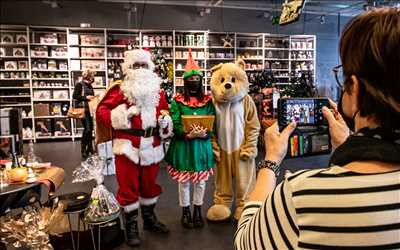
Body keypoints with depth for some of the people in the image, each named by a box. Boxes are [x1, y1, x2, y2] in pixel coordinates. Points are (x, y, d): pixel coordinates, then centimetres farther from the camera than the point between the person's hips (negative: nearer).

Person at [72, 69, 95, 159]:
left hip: (89, 109, 7)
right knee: (87, 128, -13)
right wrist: (86, 97, -15)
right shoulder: (79, 84, -4)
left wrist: (93, 98, 8)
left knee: (90, 128, 8)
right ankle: (83, 150, -3)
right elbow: (75, 96, -11)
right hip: (82, 109, -7)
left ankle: (90, 149, 19)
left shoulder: (90, 86, 17)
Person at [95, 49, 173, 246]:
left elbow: (165, 111, 17)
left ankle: (149, 218, 37)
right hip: (128, 145, -4)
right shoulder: (119, 89, -6)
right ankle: (131, 226, 21)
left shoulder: (157, 91, 9)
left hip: (151, 145, 5)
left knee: (150, 183, 18)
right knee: (128, 186, 5)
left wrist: (165, 121, -4)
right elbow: (102, 110, -7)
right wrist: (121, 115, -20)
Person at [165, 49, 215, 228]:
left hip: (203, 145, 2)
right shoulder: (177, 101, -3)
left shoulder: (208, 101, 3)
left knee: (201, 181, 12)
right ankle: (185, 212, 28)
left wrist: (205, 133, -20)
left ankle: (198, 211, 31)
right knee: (184, 181, 9)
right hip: (183, 145, -1)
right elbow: (174, 125, -9)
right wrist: (188, 134, -24)